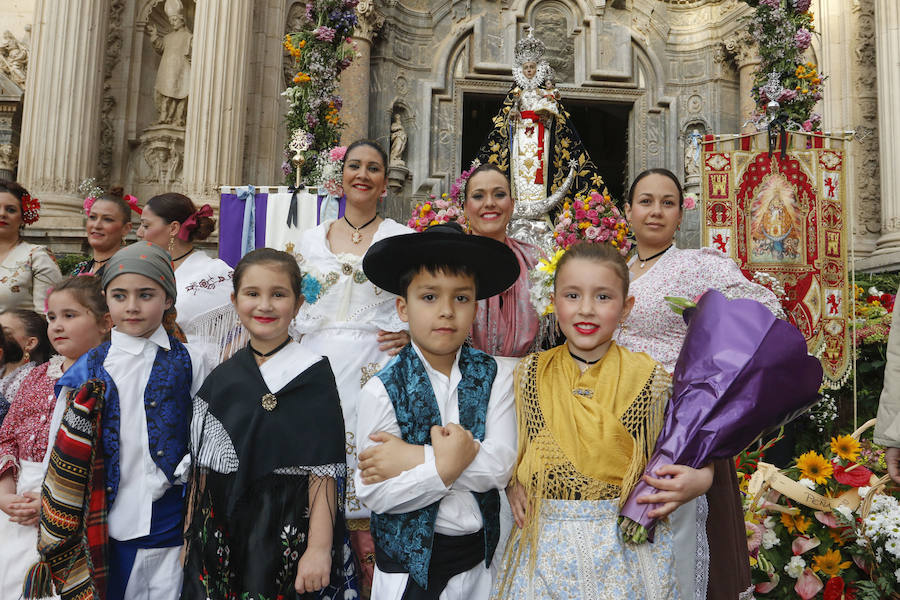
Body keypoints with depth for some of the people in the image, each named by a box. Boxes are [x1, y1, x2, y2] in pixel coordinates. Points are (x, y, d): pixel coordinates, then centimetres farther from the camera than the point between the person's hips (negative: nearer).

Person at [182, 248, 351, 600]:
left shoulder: (313, 375, -8)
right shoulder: (222, 379, 5)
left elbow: (323, 470, -12)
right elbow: (203, 467, 9)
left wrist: (319, 547, -17)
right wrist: (192, 537, 9)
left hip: (288, 533, -4)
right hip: (222, 537, 4)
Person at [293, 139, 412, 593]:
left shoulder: (403, 240, 5)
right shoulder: (311, 240, 13)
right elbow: (294, 311, 17)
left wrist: (409, 334, -11)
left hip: (374, 367, -3)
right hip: (318, 368, 3)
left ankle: (370, 579, 11)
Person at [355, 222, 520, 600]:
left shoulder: (494, 376, -7)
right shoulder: (383, 389, -14)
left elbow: (500, 466, -15)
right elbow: (373, 494, -16)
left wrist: (417, 458, -20)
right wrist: (444, 466, -25)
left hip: (479, 556, 2)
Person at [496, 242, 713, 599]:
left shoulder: (650, 378, -6)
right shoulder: (529, 373, -1)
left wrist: (700, 478, -15)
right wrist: (512, 482, -4)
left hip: (627, 545, -1)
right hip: (545, 547, 1)